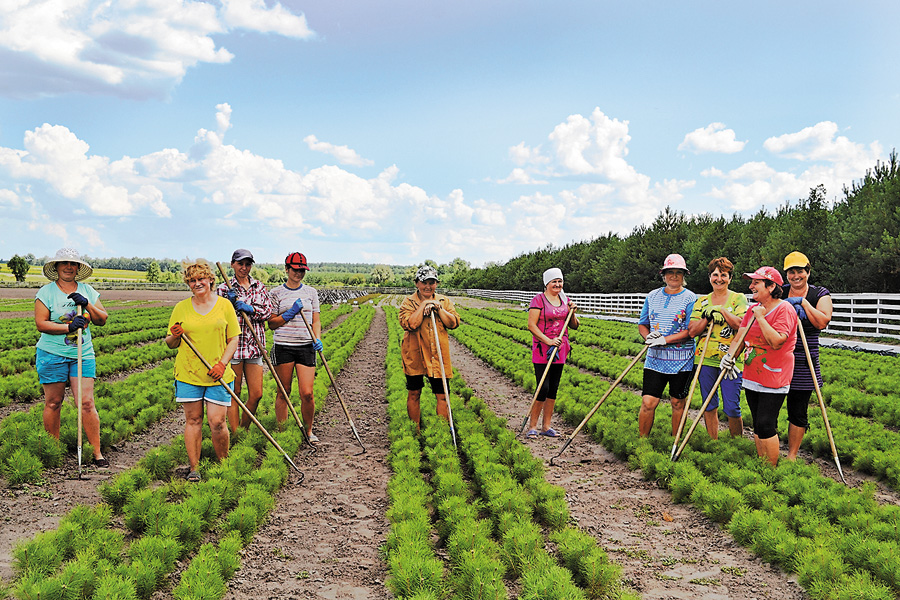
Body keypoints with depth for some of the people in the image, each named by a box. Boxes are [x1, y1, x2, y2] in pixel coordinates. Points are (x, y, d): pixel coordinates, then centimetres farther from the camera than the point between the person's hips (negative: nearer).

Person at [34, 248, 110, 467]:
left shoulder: (87, 291, 10)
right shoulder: (46, 292, 0)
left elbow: (102, 319, 5)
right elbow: (41, 324, -8)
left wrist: (87, 304, -12)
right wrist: (69, 327, -18)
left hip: (83, 354, 2)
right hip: (52, 355, -2)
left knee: (87, 403, -5)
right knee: (53, 403, 4)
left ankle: (97, 453, -1)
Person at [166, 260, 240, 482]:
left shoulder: (224, 305, 4)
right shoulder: (181, 307, 7)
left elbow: (233, 339, 5)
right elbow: (170, 343, 13)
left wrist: (222, 364, -9)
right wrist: (174, 336, -11)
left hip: (218, 375, -1)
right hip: (188, 373, 1)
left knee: (217, 422, -4)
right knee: (193, 420, 4)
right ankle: (194, 468, 13)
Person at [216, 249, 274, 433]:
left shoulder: (259, 287, 12)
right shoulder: (224, 289, 2)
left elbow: (268, 311, 3)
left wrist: (250, 309, -13)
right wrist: (229, 303, -16)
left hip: (254, 346, 3)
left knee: (256, 394, 4)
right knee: (234, 393, 3)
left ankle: (244, 430, 23)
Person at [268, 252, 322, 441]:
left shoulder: (311, 292, 11)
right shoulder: (276, 293, 3)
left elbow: (316, 321, 13)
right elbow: (271, 324, 2)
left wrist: (317, 339, -5)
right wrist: (291, 313, -11)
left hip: (306, 346, 2)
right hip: (283, 347, -1)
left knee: (307, 393, -5)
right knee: (283, 392, 5)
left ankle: (308, 431, 13)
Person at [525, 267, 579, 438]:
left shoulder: (565, 300, 12)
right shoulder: (538, 300, -6)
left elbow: (574, 326, 16)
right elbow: (531, 325, -13)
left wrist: (572, 313, -4)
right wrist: (548, 341, -21)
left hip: (560, 349, 6)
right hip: (542, 349, -6)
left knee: (553, 388, 8)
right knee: (543, 388, -10)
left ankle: (546, 426, 17)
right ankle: (532, 426, 2)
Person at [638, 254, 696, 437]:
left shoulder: (690, 298, -3)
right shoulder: (652, 296, 10)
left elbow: (691, 331, -11)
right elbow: (642, 324, 16)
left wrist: (664, 340, -19)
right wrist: (648, 336, -6)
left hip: (681, 360, -3)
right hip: (655, 358, 3)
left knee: (678, 403, 8)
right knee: (648, 402, -3)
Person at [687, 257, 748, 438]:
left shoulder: (738, 299, 3)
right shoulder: (702, 301, 11)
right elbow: (692, 331, 2)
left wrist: (722, 310, -15)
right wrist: (708, 316, -11)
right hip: (705, 358, 3)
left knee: (732, 408, -5)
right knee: (709, 406, 10)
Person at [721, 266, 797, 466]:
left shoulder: (784, 309, -12)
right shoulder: (753, 309, 13)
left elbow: (777, 342, -24)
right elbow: (740, 336, 12)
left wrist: (760, 317, -18)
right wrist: (730, 355, -6)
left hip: (773, 380, -8)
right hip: (751, 378, 8)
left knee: (765, 426, -10)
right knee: (757, 425, 13)